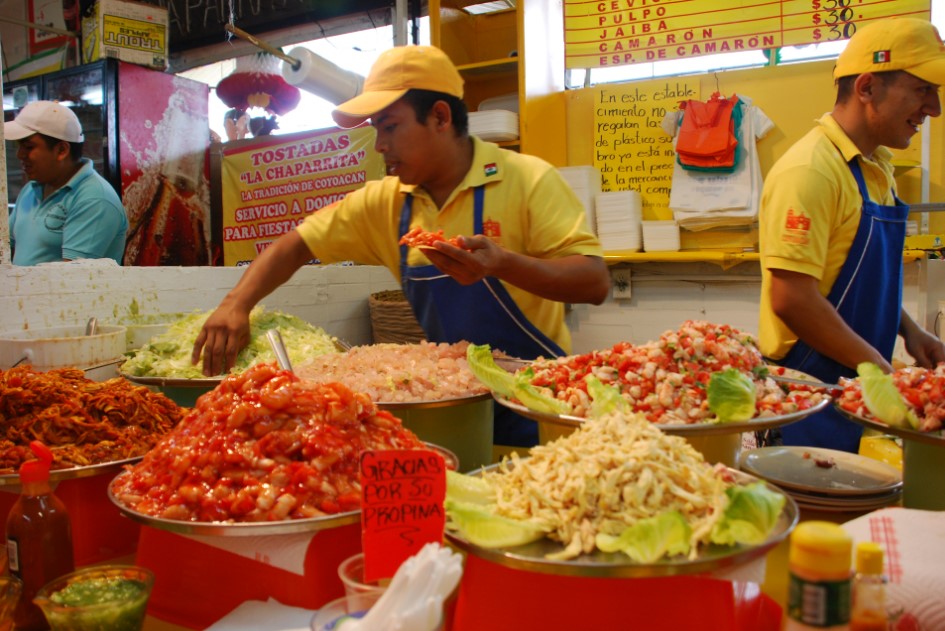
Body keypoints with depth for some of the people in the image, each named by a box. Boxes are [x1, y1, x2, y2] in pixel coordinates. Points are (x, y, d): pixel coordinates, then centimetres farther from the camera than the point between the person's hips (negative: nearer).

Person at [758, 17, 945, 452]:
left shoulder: (877, 167, 11)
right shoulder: (810, 170, -19)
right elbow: (791, 298, -25)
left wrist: (909, 331, 6)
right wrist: (882, 368, -18)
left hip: (854, 388, 9)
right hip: (806, 392, -9)